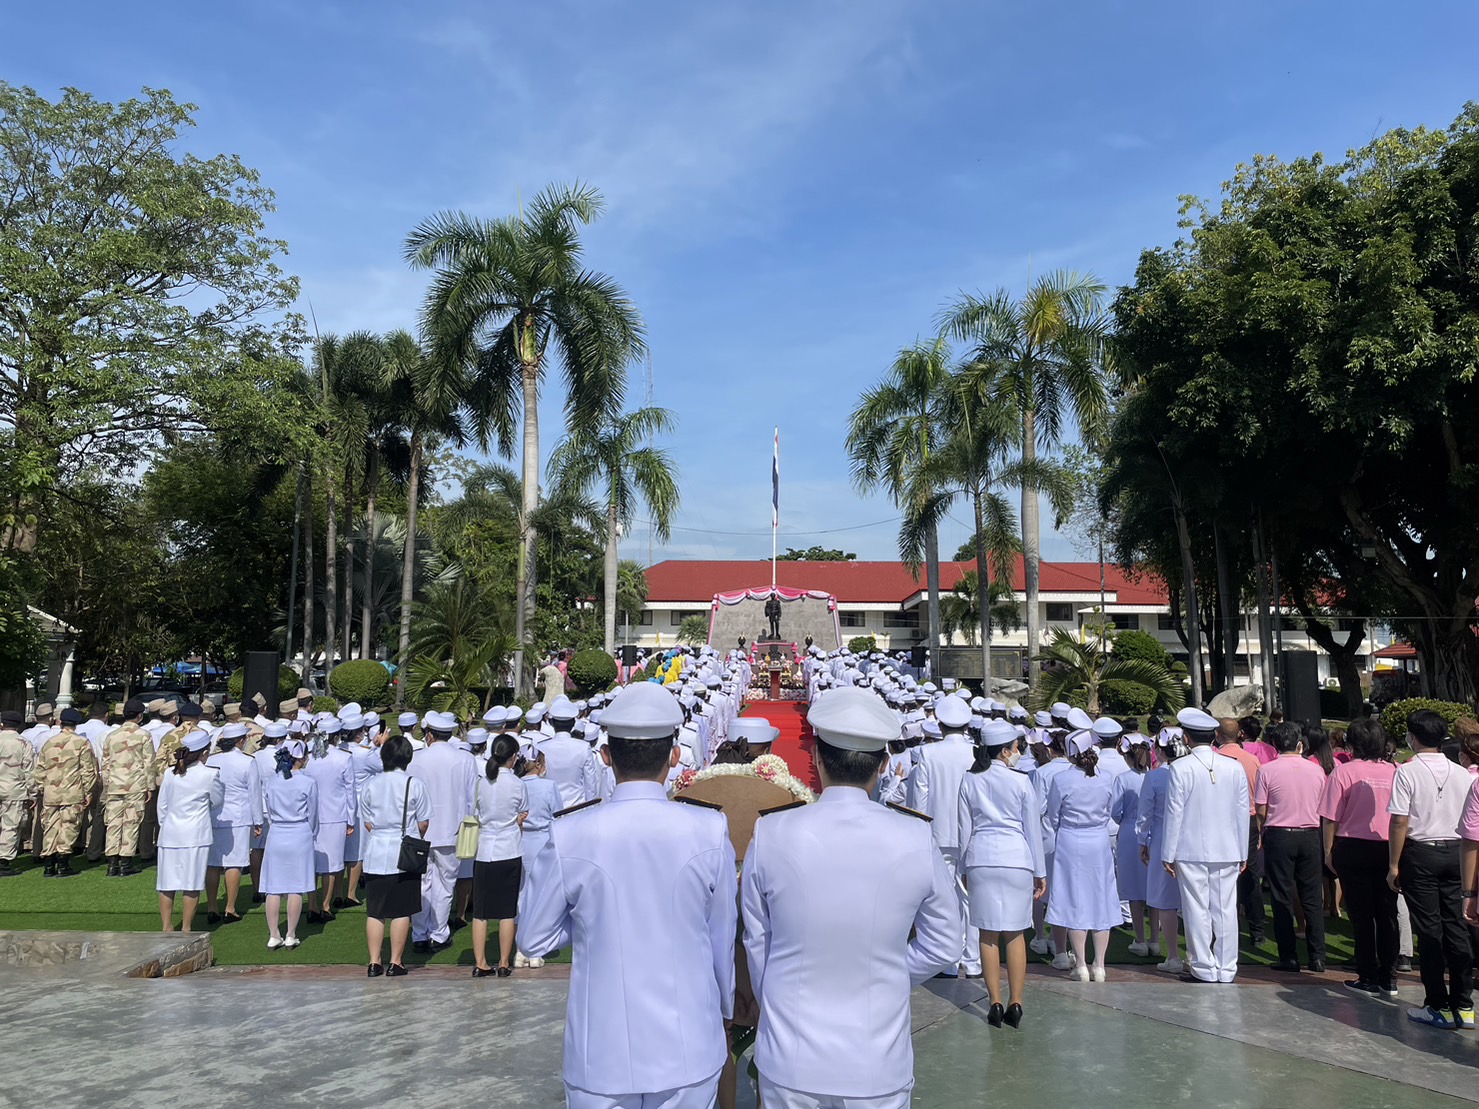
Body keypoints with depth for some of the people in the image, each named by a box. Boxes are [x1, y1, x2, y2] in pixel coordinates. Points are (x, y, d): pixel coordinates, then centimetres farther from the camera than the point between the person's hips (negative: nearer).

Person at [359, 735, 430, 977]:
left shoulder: (371, 784, 2)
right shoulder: (415, 785, -8)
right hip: (404, 855, -3)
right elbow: (423, 823, -3)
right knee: (401, 912, 5)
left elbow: (367, 822, 7)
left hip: (375, 855, 3)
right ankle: (395, 963, 9)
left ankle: (374, 962, 14)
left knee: (374, 912, 10)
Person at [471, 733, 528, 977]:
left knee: (480, 912, 9)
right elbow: (522, 820, 2)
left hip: (484, 852, 2)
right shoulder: (517, 784, -7)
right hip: (510, 852, -2)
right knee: (507, 911, 6)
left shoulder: (480, 783, -1)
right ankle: (504, 964, 11)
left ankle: (480, 964, 12)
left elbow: (475, 818, 7)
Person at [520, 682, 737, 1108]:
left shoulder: (570, 837, -15)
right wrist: (725, 1009, 15)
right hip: (689, 1055, 1)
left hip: (601, 1057, 0)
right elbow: (723, 940, -1)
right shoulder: (710, 832, -13)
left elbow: (535, 936, -2)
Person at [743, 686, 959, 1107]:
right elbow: (943, 948, -2)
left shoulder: (770, 835, -14)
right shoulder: (917, 841, -14)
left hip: (787, 1063, 0)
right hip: (878, 1070, 0)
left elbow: (756, 944, -2)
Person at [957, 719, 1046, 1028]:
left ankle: (995, 1003, 9)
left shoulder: (970, 781, 3)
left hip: (980, 859, 1)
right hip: (1016, 860, -1)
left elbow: (964, 828, 6)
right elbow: (1033, 828, 1)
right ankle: (1015, 1003, 9)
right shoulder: (1021, 781, -4)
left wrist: (965, 866, 15)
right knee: (1015, 933, 7)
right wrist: (1040, 872, 7)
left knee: (988, 933, 7)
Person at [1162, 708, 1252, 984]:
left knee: (1197, 911, 4)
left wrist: (1168, 854, 0)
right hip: (1227, 851, 4)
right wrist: (1243, 853, 15)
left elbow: (1174, 813, -8)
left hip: (1191, 851, -4)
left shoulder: (1180, 768, -10)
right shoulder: (1235, 768, 1)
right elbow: (1243, 813, 6)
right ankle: (1227, 970, 16)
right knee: (1225, 910, 9)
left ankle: (1204, 970, 10)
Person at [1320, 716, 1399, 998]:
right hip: (1388, 849, 3)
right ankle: (1388, 979, 16)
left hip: (1353, 848, -3)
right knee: (1387, 914, 11)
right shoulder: (1394, 772, -1)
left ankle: (1368, 978, 10)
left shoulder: (1344, 771, -11)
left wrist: (1329, 851, 2)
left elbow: (1331, 818, -9)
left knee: (1361, 915, 5)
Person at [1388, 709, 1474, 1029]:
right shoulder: (1462, 774, 3)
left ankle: (1439, 1007, 7)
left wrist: (1393, 864, -6)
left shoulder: (1407, 771, -12)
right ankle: (1463, 1006, 15)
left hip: (1420, 852, -5)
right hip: (1454, 851, 5)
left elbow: (1400, 822, -14)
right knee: (1456, 927, 10)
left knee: (1429, 930, 2)